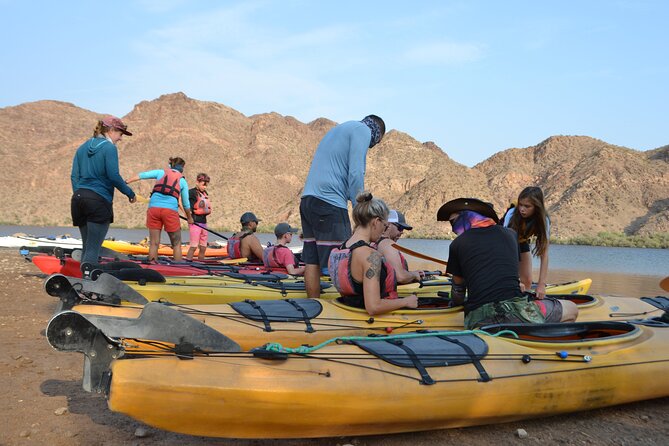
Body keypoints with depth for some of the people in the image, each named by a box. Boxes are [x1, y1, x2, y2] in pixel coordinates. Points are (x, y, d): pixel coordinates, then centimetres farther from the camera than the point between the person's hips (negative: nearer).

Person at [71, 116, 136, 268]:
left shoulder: (82, 148, 16)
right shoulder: (109, 147, -6)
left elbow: (74, 176, 14)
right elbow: (113, 176, -13)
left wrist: (79, 195, 17)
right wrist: (130, 193, -2)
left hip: (78, 199, 7)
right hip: (99, 200, -7)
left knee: (86, 247, 14)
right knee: (93, 249, -6)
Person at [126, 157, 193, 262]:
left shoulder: (161, 172, 17)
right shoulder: (182, 180, 15)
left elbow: (141, 175, 6)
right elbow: (186, 203, 19)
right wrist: (189, 218, 31)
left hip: (153, 207, 2)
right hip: (170, 210, -1)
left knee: (154, 243, 7)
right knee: (176, 244, 9)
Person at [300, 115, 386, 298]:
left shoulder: (336, 130, 29)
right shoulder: (363, 130, 0)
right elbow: (355, 174, -12)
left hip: (307, 200, 9)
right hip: (329, 203, -9)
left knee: (312, 262, 8)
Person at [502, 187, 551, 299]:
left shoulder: (543, 221, -29)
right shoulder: (512, 214, -37)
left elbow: (544, 254, -31)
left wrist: (541, 284, -39)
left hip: (522, 243, 3)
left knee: (527, 281, -2)